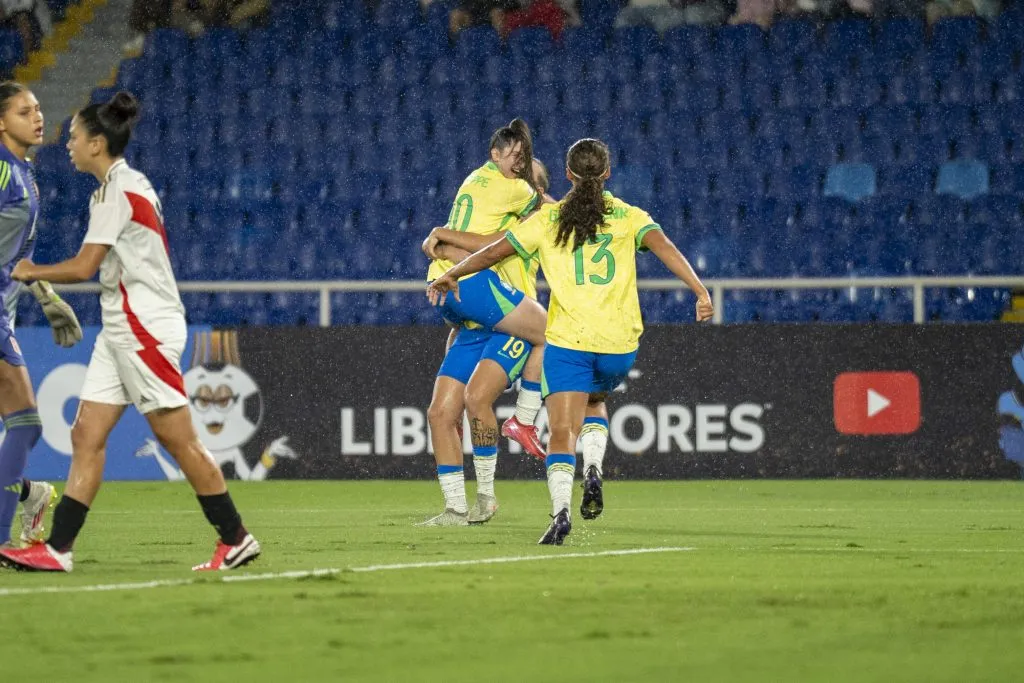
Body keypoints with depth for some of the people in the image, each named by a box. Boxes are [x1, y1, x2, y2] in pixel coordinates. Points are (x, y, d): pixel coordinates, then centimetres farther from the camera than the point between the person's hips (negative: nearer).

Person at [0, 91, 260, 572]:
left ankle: (236, 540, 2)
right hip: (120, 331, 10)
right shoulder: (123, 185, 15)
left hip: (146, 328, -10)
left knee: (177, 439, -5)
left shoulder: (119, 190, -15)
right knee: (87, 435, 3)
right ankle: (58, 548, -1)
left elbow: (83, 267, -16)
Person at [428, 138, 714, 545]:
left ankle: (560, 508, -28)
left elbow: (492, 253, 8)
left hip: (567, 341, -2)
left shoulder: (548, 220, 6)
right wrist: (700, 291, -16)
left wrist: (450, 276, 22)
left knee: (562, 432, -6)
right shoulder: (629, 217, 8)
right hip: (619, 344, 2)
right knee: (593, 399, 30)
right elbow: (664, 248, -9)